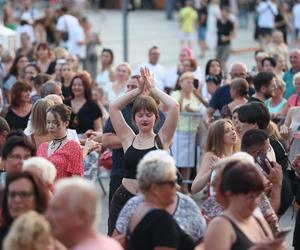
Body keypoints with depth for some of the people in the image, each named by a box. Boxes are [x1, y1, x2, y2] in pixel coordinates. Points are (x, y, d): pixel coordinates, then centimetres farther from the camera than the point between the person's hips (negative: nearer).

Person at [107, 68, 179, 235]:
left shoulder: (162, 139, 4)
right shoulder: (128, 139, 8)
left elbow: (174, 106, -7)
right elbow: (113, 107, 4)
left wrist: (153, 89, 4)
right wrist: (138, 90, 7)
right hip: (125, 198, 2)